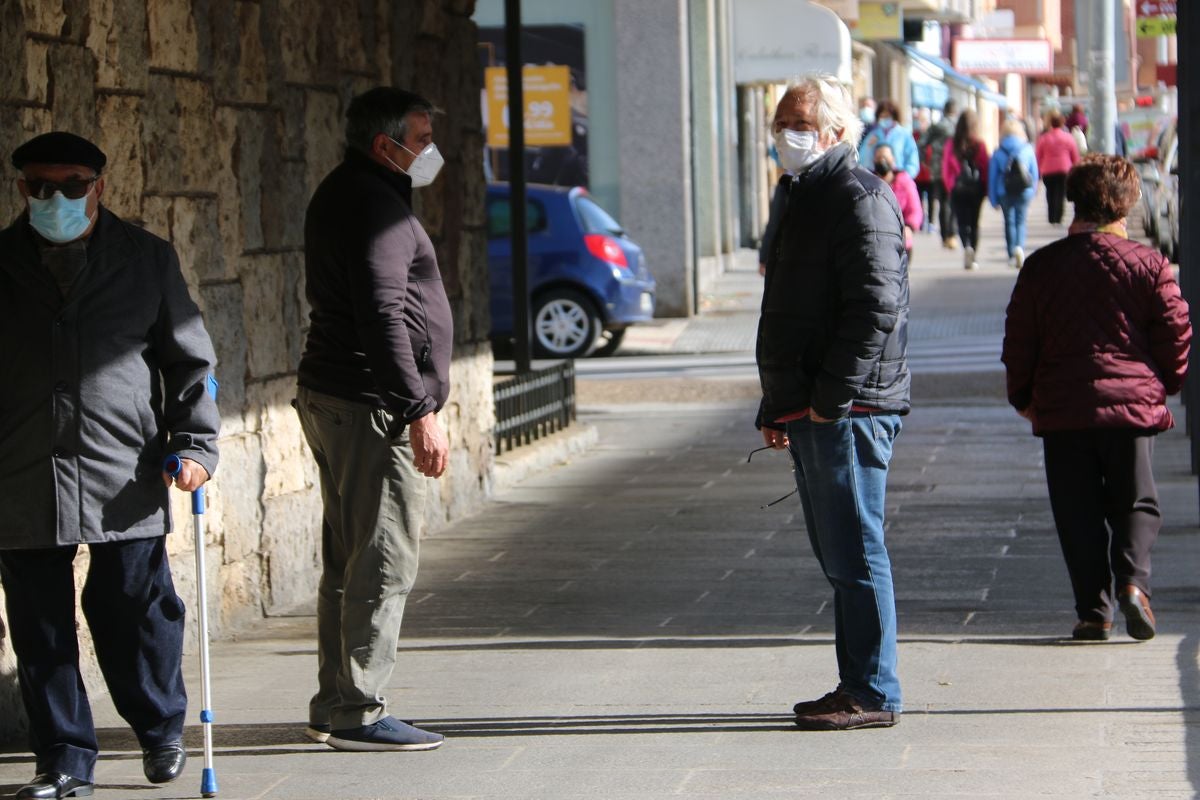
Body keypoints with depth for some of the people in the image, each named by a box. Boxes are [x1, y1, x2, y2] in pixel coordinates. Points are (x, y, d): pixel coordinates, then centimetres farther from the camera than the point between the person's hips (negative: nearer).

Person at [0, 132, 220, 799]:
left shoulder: (149, 259, 7)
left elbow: (190, 357, 10)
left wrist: (195, 444, -1)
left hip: (126, 478, -1)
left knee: (135, 613, 1)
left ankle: (162, 731, 25)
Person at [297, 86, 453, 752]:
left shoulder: (340, 195, 19)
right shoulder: (376, 206, -14)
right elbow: (383, 317, -23)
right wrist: (420, 410, -24)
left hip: (330, 398, 11)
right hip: (371, 404, -11)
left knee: (347, 561, 14)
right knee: (384, 560, -8)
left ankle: (334, 708, 20)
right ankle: (358, 714, -7)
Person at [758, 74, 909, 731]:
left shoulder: (860, 198, -11)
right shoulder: (804, 197, 21)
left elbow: (877, 307, -20)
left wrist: (832, 398, -21)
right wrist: (775, 408, 21)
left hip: (849, 410, -10)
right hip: (811, 412, 10)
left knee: (856, 554, -7)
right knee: (839, 557, 13)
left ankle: (873, 694, -3)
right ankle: (857, 687, 19)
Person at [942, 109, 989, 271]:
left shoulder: (951, 146, -4)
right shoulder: (979, 145, -7)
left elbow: (946, 171, 0)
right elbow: (986, 168, -3)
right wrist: (986, 188, 8)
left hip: (957, 189, 0)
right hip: (976, 189, 0)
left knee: (962, 221, 3)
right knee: (974, 222, 11)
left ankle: (967, 246, -24)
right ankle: (972, 258, 9)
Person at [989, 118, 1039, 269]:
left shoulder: (998, 153, -4)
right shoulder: (1028, 150, -2)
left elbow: (992, 177, -2)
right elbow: (1034, 173, 4)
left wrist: (993, 199, 4)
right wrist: (1032, 191, 17)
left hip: (1005, 193, 0)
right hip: (1024, 192, 0)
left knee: (1009, 222, 12)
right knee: (1020, 222, 8)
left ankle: (1012, 255, 10)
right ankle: (1019, 247, -18)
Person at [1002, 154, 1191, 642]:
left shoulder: (1041, 267, 1)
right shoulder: (1149, 264, -2)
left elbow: (1018, 343, 5)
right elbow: (1176, 335, 1)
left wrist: (1025, 400, 18)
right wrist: (1164, 386, 18)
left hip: (1062, 408, 0)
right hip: (1132, 402, 0)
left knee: (1078, 512, 6)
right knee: (1134, 502, 10)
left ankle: (1093, 608, 0)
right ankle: (1132, 579, -13)